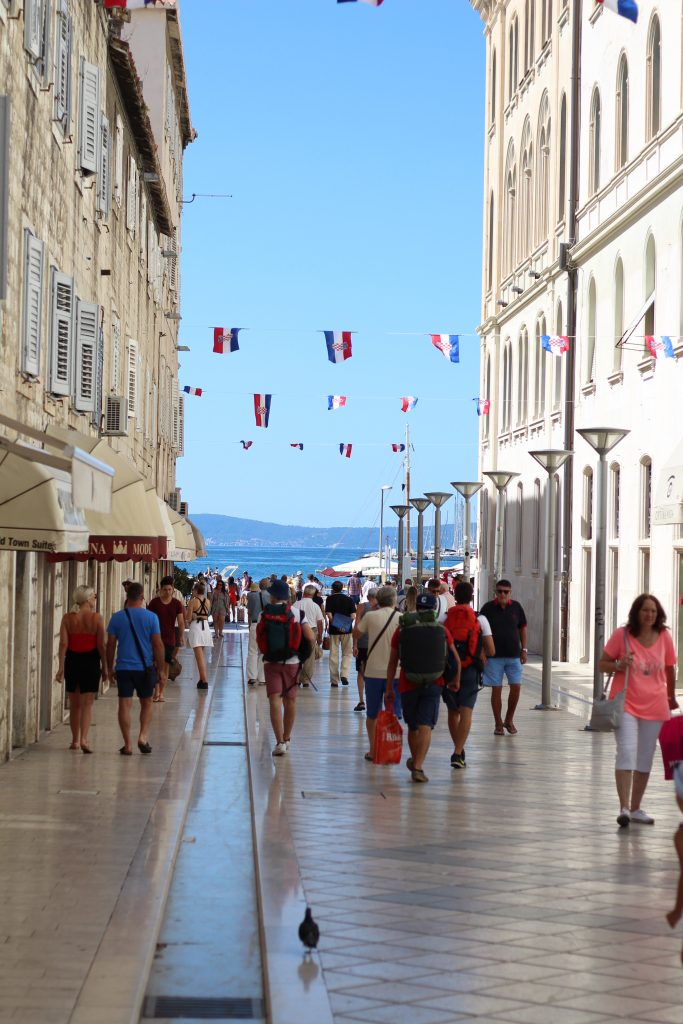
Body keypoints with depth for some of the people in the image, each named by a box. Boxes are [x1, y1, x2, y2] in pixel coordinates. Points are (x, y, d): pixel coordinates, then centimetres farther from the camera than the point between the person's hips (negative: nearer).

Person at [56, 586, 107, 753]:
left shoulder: (67, 618, -1)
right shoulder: (96, 618, -7)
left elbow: (63, 643, -6)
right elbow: (101, 645, -6)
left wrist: (61, 667, -3)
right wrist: (104, 667, 3)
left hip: (72, 661, 3)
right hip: (90, 661, -2)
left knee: (74, 704, 14)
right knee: (87, 703, -1)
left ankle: (75, 740, 22)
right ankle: (84, 739, -16)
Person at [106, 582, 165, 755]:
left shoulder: (117, 617, -1)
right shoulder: (151, 617, -5)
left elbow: (110, 645, 2)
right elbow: (158, 645, -4)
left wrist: (109, 667, 13)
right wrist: (161, 669, 4)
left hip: (123, 668, 0)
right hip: (145, 667, 0)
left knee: (125, 705, 3)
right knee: (146, 704, 16)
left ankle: (127, 745, 2)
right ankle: (142, 736, 1)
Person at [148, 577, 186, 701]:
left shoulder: (177, 604, 1)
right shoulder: (154, 602, -2)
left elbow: (181, 622, 2)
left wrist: (182, 636, -6)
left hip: (170, 639, 2)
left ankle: (161, 692, 14)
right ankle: (156, 691, -5)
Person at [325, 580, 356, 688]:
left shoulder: (330, 599, 0)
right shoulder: (349, 599, 4)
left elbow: (329, 614, -12)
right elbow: (353, 615, -4)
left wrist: (336, 624, -12)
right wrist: (346, 623, -7)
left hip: (334, 630, -1)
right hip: (347, 630, 1)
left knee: (333, 655, 7)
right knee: (347, 654, 12)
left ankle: (334, 680, 8)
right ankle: (344, 674, -8)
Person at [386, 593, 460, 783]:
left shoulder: (402, 630, 2)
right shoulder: (441, 630, 1)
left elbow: (392, 662, 4)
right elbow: (456, 659, 7)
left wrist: (389, 689, 10)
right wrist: (456, 680, 22)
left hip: (408, 685, 2)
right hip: (433, 685, -1)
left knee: (413, 726, 18)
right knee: (425, 727, -4)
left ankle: (414, 762, 36)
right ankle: (417, 767, -16)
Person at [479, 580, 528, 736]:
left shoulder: (516, 607, 3)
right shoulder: (488, 608, -3)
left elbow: (522, 628, 12)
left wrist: (524, 649, 8)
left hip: (513, 655, 2)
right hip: (494, 656, -2)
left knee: (516, 687, -3)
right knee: (496, 689, 1)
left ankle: (509, 720, 16)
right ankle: (498, 724, 10)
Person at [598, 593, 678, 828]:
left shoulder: (664, 636, -1)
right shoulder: (621, 635, -7)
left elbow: (670, 668, 12)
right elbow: (602, 664, 1)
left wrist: (671, 697, 22)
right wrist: (619, 665, -19)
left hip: (655, 707, 3)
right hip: (626, 704, -3)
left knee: (645, 759, 10)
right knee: (627, 752, -18)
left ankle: (635, 808, 22)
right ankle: (624, 808, -20)